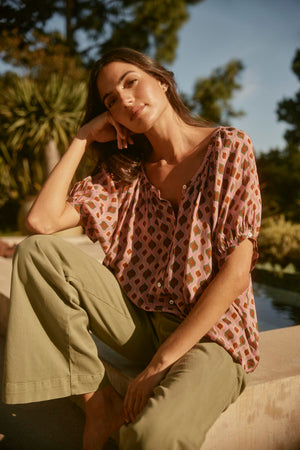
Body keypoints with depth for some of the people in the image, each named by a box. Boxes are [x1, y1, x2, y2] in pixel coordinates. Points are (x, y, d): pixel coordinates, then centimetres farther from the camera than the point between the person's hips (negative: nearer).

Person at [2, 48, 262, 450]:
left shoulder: (229, 148, -7)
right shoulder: (124, 171, 6)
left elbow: (235, 273, -14)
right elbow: (42, 221, -7)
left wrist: (161, 363, -16)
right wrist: (83, 138, -3)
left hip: (211, 333, -5)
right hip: (143, 322, 5)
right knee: (36, 252, -13)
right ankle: (100, 402, -8)